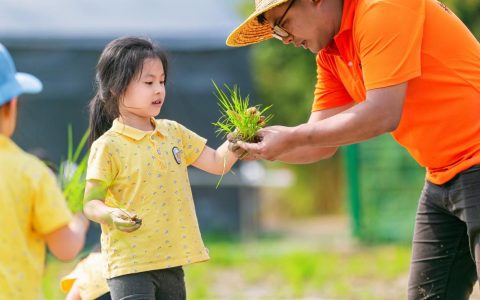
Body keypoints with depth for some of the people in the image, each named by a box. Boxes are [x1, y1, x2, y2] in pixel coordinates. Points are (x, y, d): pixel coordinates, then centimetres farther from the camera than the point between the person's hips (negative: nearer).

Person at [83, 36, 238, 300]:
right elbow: (91, 203, -8)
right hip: (130, 265, -7)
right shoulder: (108, 146, -8)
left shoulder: (173, 133, 10)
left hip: (171, 262, 7)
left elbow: (218, 163, 14)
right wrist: (111, 216, -29)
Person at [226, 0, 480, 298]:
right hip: (442, 181, 10)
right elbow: (323, 144, 10)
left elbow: (382, 115, -23)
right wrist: (263, 147, -8)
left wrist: (291, 137, -17)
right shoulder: (331, 56, 11)